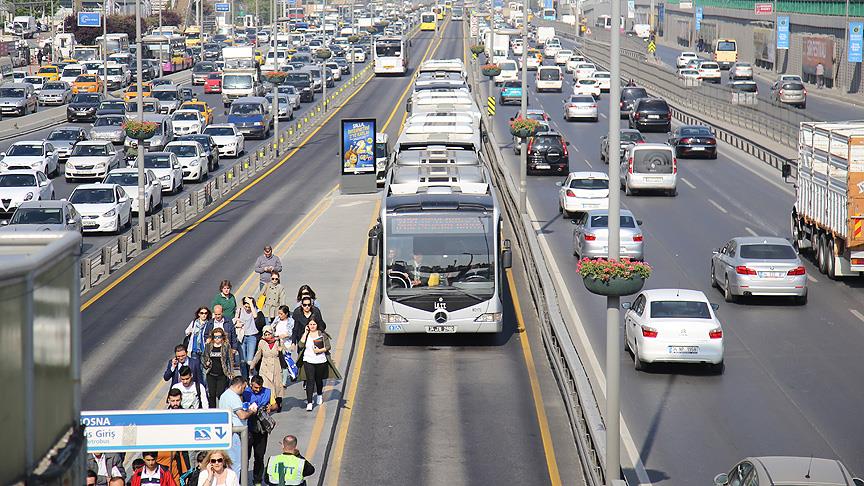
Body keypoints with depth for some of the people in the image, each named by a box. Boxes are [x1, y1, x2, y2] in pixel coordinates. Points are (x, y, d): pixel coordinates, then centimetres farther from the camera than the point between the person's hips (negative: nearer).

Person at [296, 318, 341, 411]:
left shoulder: (322, 334, 0)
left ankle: (320, 395, 44)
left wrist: (320, 350, -17)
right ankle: (309, 403, -12)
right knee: (310, 381, -9)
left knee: (319, 380, 15)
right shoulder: (305, 335, 5)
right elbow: (300, 345, -9)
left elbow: (328, 346, 1)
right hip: (308, 361, 0)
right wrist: (305, 333, -10)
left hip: (321, 361, 0)